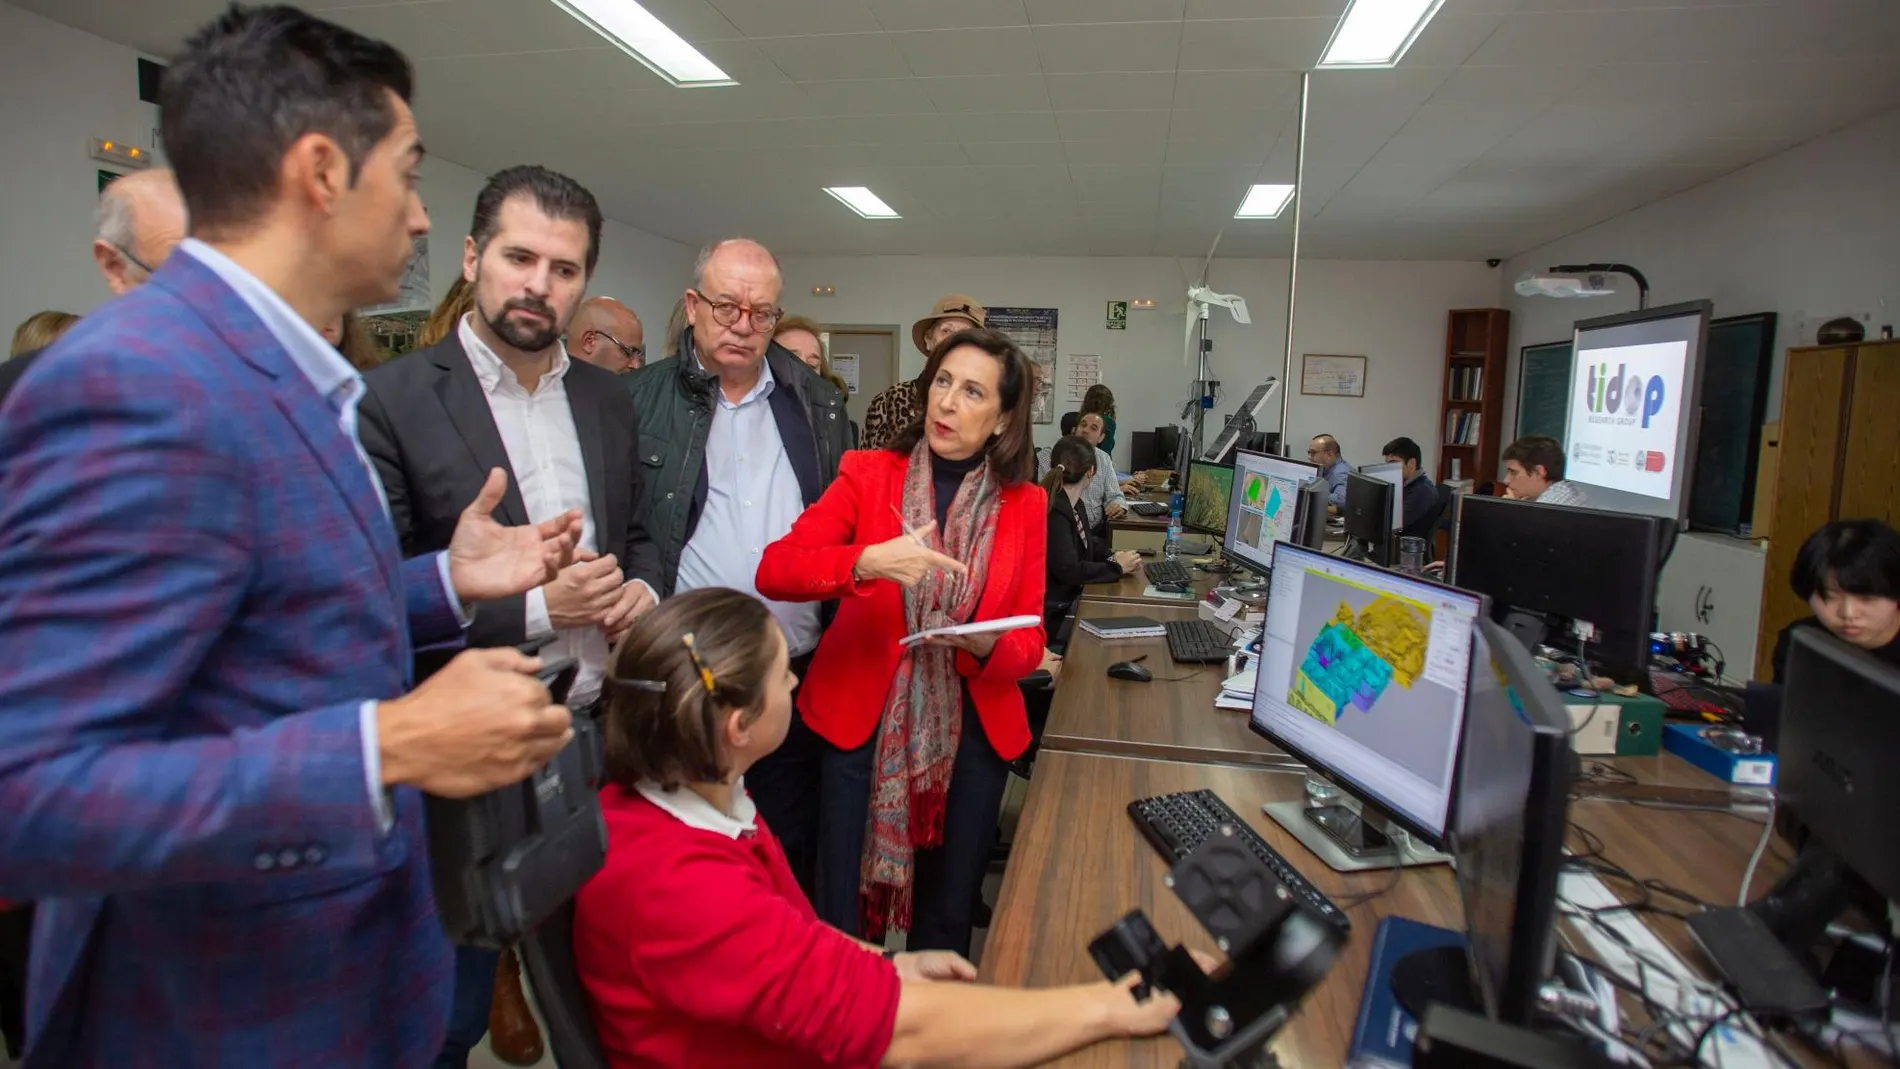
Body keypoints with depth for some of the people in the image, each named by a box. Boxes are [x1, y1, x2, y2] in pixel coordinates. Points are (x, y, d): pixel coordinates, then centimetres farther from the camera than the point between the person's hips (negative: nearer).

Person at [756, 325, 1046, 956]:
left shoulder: (1024, 505, 2)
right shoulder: (869, 474, -2)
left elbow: (1029, 639, 2)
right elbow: (774, 569, -13)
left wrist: (986, 648, -20)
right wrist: (867, 562, -29)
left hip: (973, 731, 2)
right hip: (862, 720, -1)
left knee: (947, 916, 15)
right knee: (844, 914, 5)